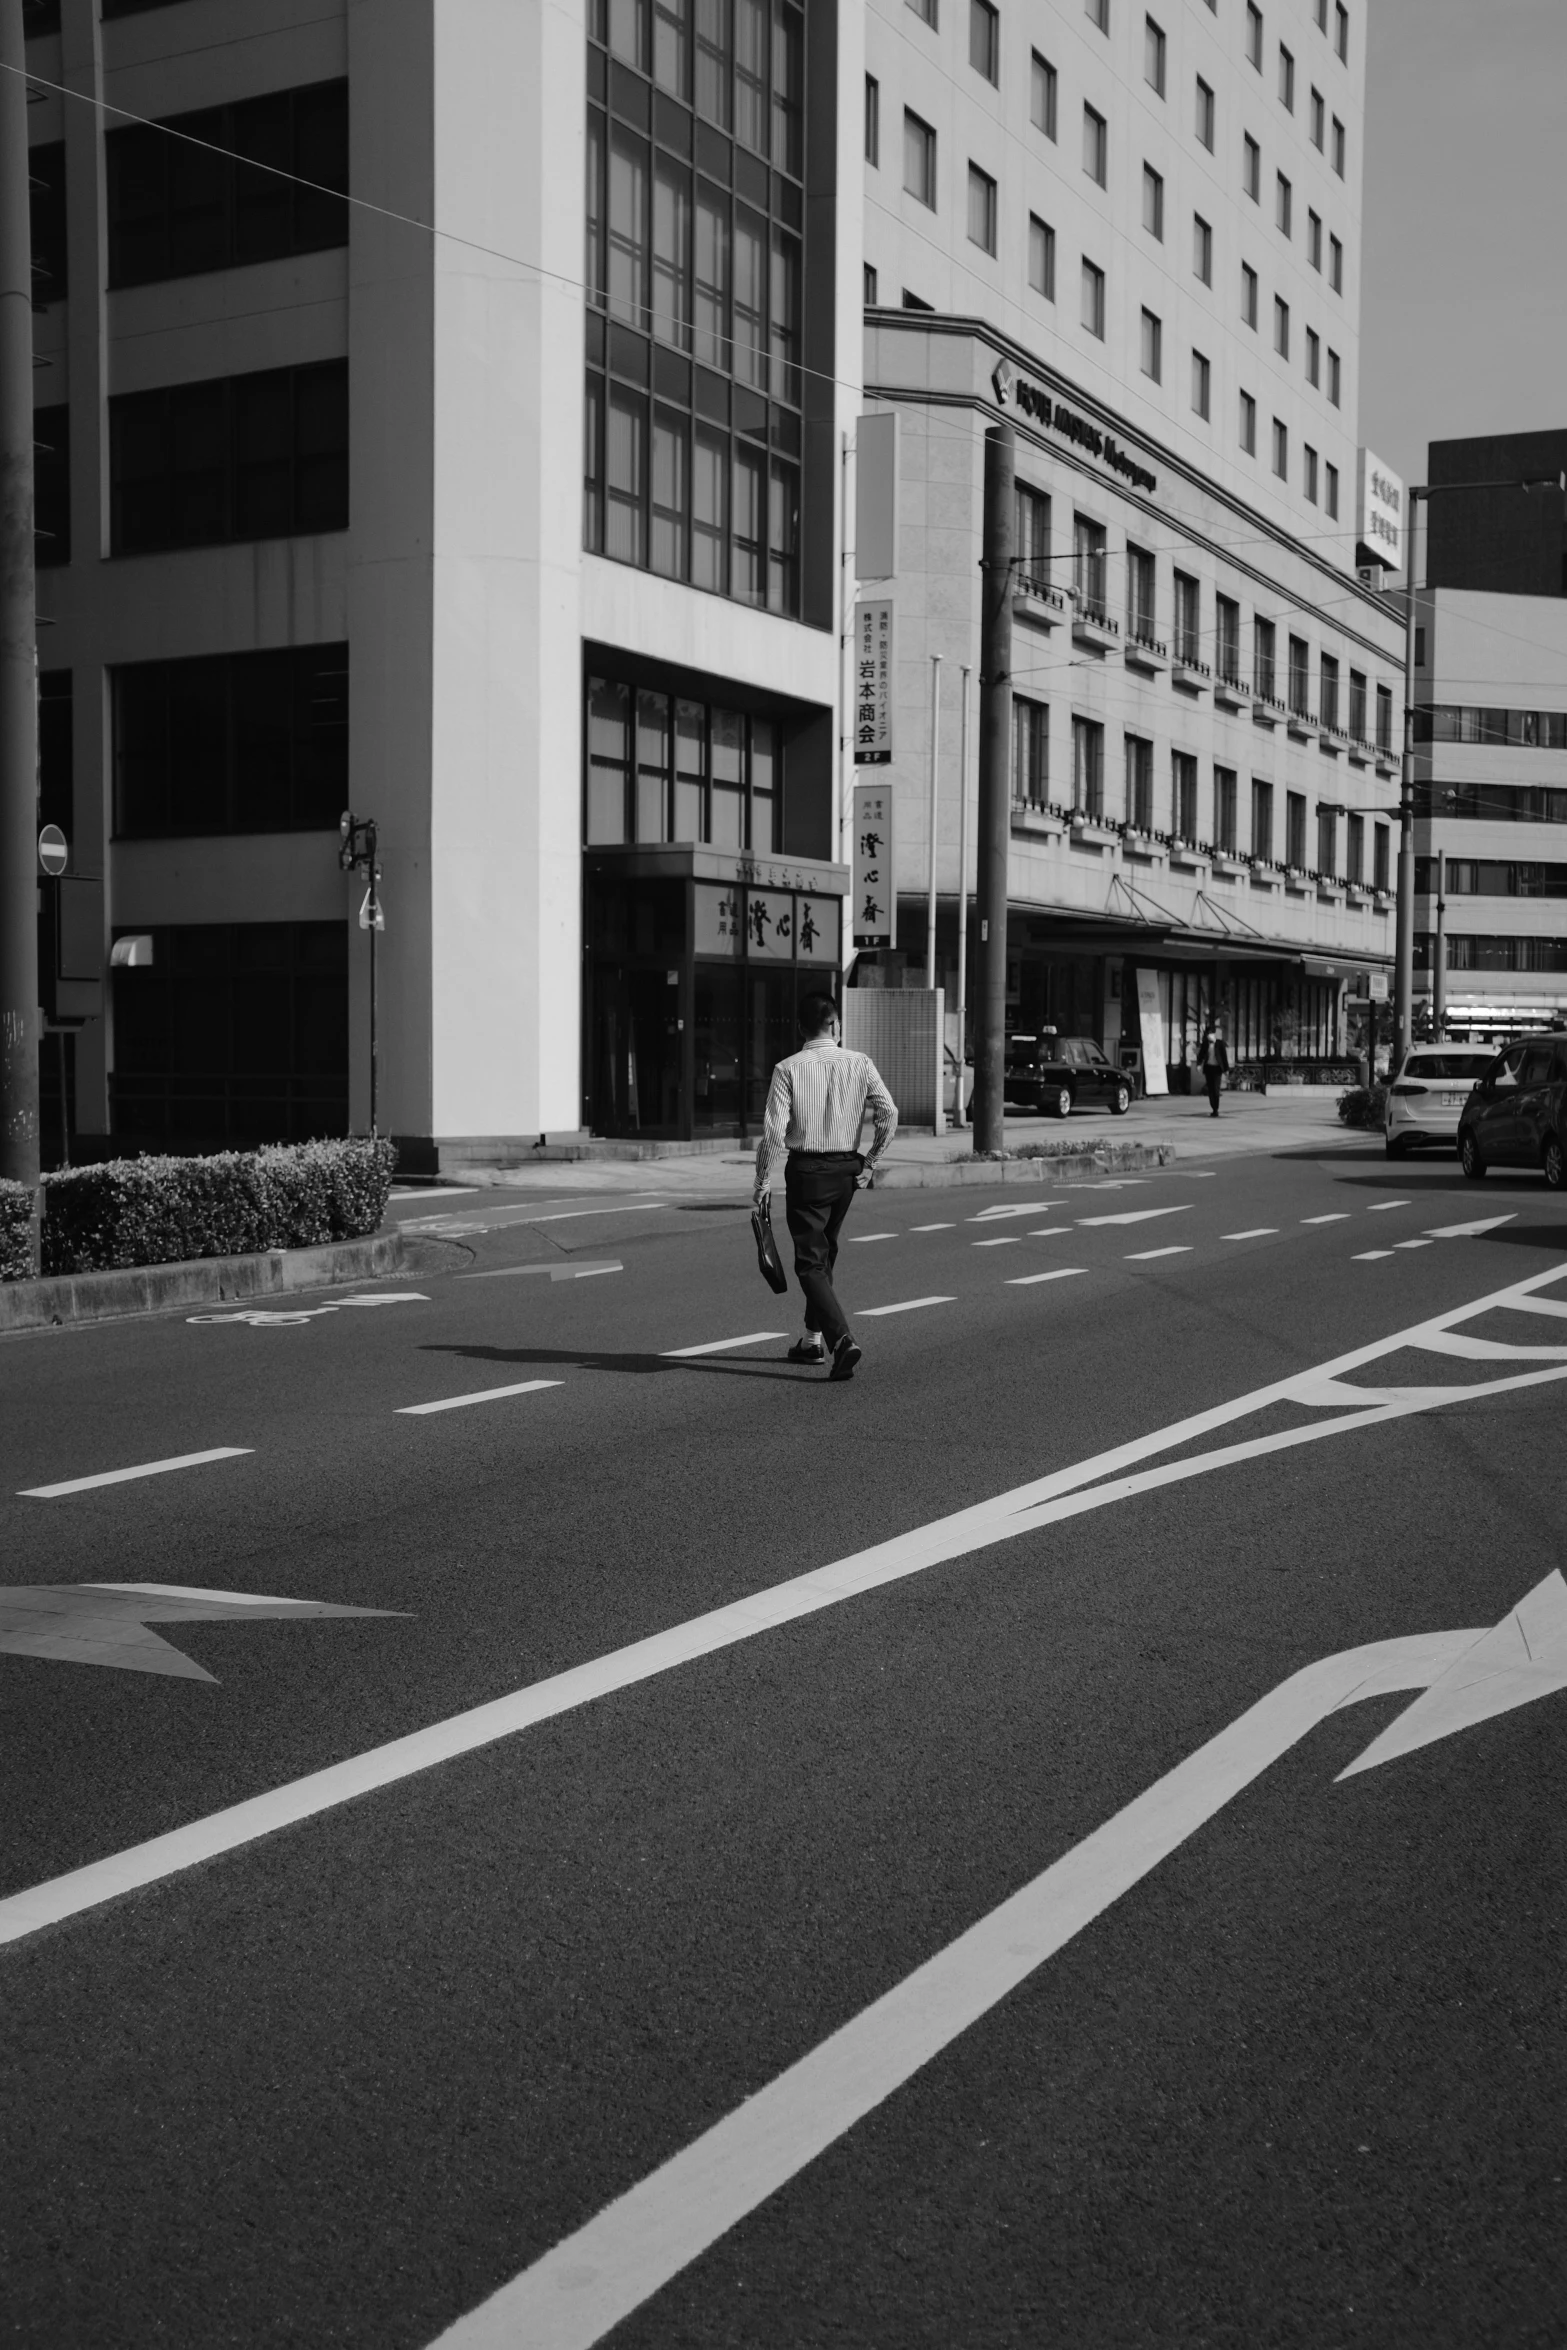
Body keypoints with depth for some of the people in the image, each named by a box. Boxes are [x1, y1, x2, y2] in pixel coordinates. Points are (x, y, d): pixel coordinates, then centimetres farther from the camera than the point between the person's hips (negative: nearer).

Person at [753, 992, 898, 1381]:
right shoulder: (860, 1064, -1)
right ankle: (813, 1338, 28)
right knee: (825, 1254, 21)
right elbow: (889, 1115, -6)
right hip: (847, 1169, 4)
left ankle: (841, 1339, -20)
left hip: (806, 1170, -4)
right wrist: (870, 1162, 5)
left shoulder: (788, 1069, -10)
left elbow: (774, 1131, -14)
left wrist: (763, 1180, -4)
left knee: (811, 1263, -2)